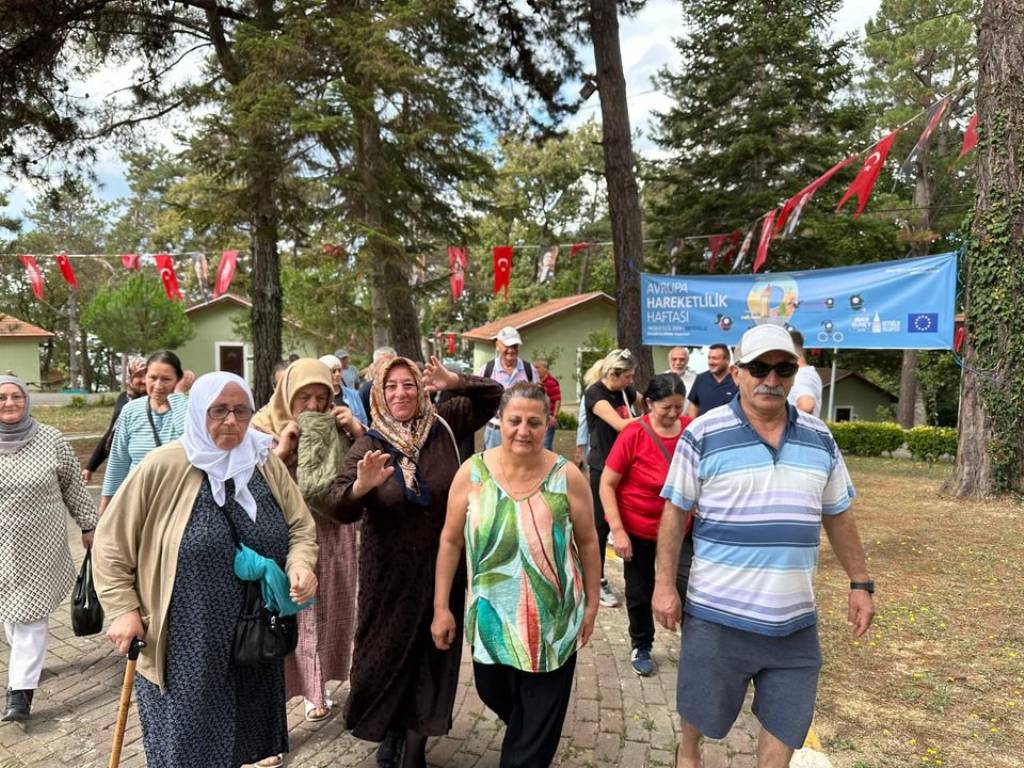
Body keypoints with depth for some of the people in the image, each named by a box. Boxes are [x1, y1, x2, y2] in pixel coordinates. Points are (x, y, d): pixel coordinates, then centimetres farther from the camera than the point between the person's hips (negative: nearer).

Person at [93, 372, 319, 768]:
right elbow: (111, 542, -4)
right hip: (183, 646, -3)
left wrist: (301, 564, -13)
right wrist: (123, 609, -9)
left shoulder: (267, 464, -1)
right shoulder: (163, 466, -12)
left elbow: (301, 527, 6)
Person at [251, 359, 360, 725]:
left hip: (332, 539, 4)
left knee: (326, 619, 15)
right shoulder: (262, 429, -5)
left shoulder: (336, 428, 2)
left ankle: (314, 690, 34)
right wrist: (280, 451, -20)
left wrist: (359, 432, -14)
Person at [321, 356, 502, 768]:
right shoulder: (368, 445, -10)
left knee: (433, 655, 11)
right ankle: (390, 732, 41)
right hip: (390, 572, -1)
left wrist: (454, 381, -15)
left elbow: (493, 394, 2)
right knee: (389, 650, 13)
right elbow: (337, 508, -17)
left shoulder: (443, 425, -5)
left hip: (443, 567, 2)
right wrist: (360, 487, -39)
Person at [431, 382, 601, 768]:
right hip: (490, 619, 2)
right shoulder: (472, 472, -10)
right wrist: (441, 607, -1)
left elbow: (588, 543, -2)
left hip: (553, 623, -2)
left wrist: (591, 604, 3)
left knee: (538, 725, 9)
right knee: (494, 695, 23)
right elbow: (451, 541, -2)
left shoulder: (567, 477, -13)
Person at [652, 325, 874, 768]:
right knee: (700, 706, 17)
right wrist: (665, 584, -9)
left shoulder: (820, 439, 3)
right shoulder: (703, 435, -11)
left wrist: (860, 583, 10)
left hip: (795, 617, 3)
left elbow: (838, 516, 12)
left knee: (787, 723, 14)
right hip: (718, 613, -3)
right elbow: (675, 511, -7)